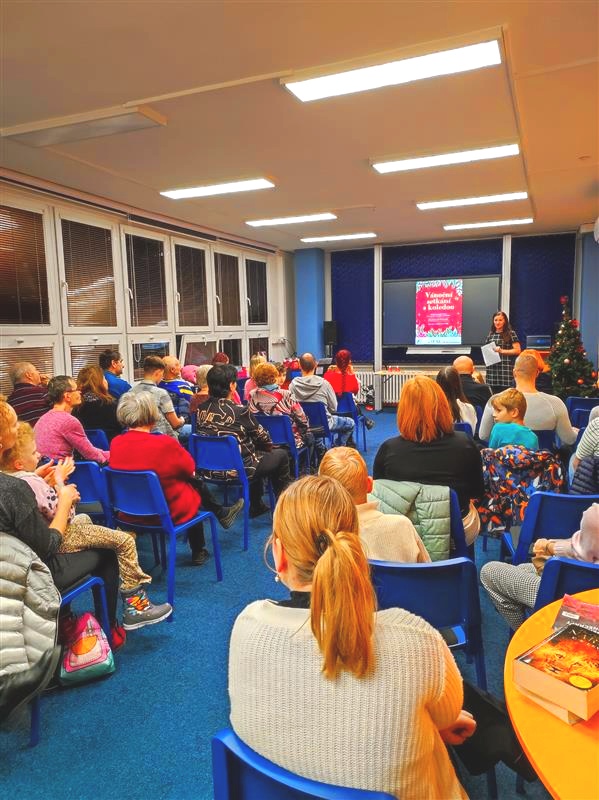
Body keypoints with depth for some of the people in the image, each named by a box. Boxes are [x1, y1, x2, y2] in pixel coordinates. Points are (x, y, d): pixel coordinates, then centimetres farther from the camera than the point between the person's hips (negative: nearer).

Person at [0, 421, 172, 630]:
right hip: (60, 540, -10)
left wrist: (50, 481, 0)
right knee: (125, 541, -8)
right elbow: (65, 515, -25)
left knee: (85, 518, 36)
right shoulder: (31, 482, -30)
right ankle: (134, 605, 1)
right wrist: (59, 481, -16)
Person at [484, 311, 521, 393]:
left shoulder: (511, 333, -1)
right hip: (492, 368, 4)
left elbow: (517, 350, -5)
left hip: (506, 368, -4)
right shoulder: (490, 334, 14)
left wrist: (502, 351, -13)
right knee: (493, 393, 3)